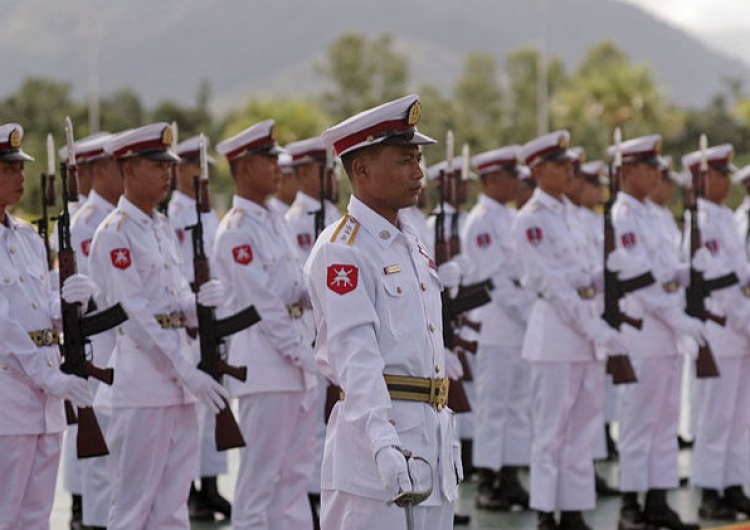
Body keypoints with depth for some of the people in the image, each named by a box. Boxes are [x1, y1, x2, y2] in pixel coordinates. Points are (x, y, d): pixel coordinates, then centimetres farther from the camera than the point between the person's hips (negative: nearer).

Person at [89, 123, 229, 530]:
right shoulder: (115, 233, -11)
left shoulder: (162, 228, 15)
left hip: (176, 380, 8)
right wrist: (189, 373, -19)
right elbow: (134, 313, -16)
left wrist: (202, 301, -7)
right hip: (140, 381, -8)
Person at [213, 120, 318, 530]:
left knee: (295, 472, 11)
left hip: (295, 359, 9)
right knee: (260, 478, -4)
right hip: (264, 364, -9)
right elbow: (262, 304, -17)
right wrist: (304, 355, -16)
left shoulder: (275, 223, 15)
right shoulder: (236, 230, -12)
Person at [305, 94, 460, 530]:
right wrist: (384, 443, -33)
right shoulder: (341, 252, -12)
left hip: (430, 441, 9)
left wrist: (446, 440, 18)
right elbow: (355, 354, -22)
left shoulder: (415, 248, 16)